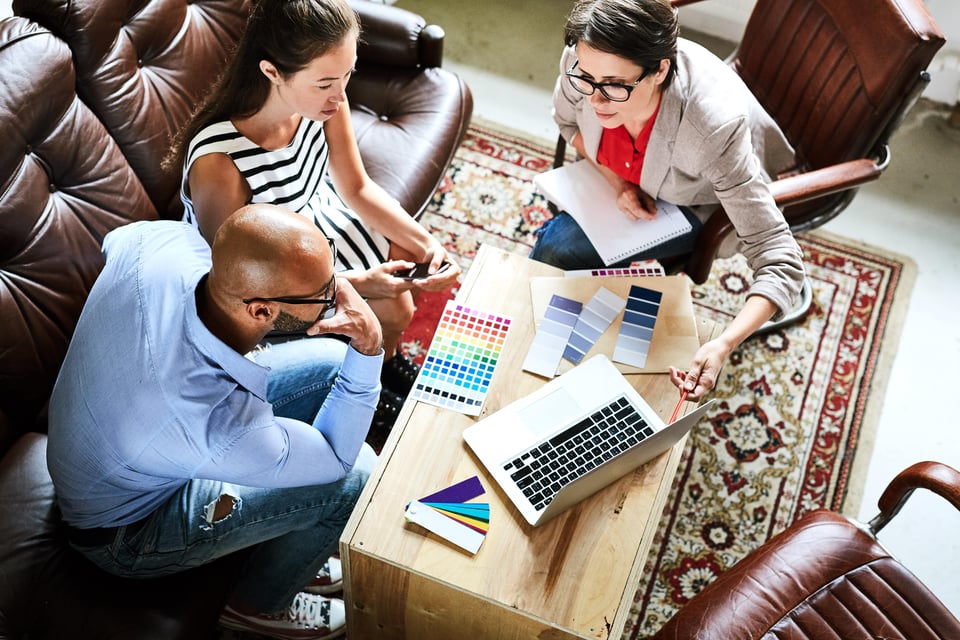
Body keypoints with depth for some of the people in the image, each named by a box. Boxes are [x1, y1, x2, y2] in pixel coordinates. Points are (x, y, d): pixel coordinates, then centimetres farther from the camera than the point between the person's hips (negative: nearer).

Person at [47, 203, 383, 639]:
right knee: (358, 474, -16)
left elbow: (115, 238, 1)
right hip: (130, 527, -7)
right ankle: (261, 604, 15)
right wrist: (368, 349, -29)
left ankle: (298, 538, 23)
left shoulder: (162, 241, -28)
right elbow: (335, 459, -21)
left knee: (332, 362, 2)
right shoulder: (223, 431, -43)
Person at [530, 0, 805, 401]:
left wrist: (723, 346, -55)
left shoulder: (714, 129, -43)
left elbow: (779, 261, -40)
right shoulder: (582, 62, -30)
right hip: (627, 177, 4)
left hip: (701, 202, -4)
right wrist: (616, 180, -20)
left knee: (559, 248, -19)